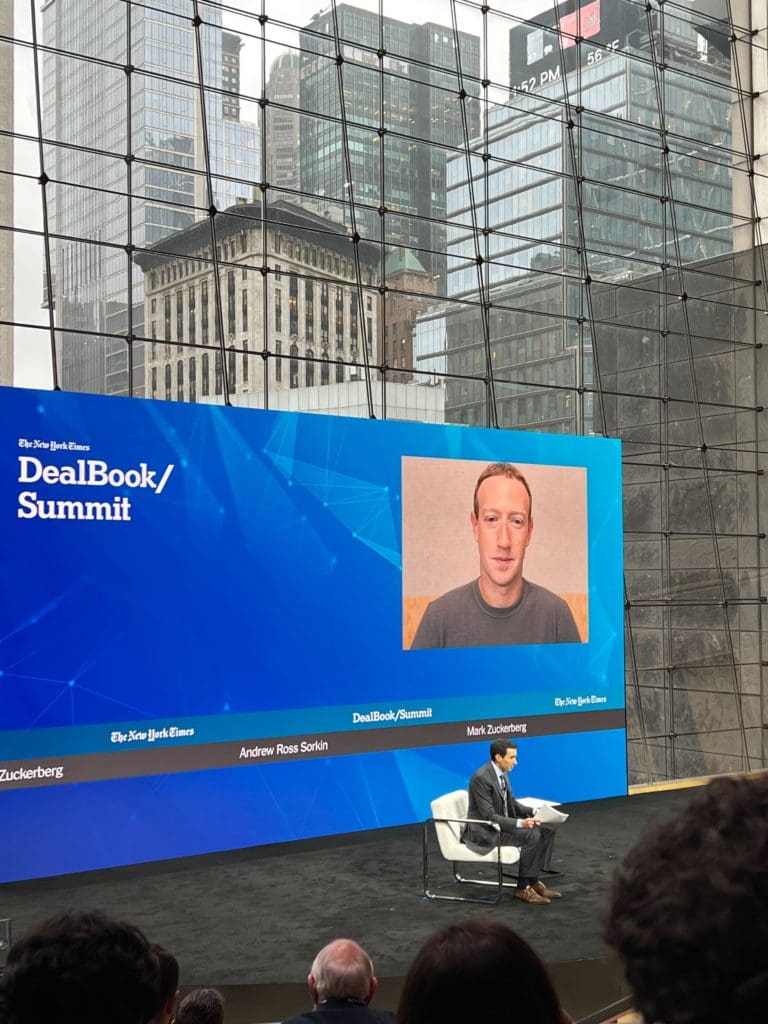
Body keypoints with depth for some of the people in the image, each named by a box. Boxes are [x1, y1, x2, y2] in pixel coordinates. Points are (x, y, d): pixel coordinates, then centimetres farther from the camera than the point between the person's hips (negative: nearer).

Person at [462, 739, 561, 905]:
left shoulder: (501, 773, 6)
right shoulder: (481, 778, -23)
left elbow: (511, 804, 15)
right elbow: (488, 816, -26)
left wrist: (533, 812, -2)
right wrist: (519, 823, -31)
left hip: (500, 823, 9)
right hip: (484, 831, -9)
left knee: (546, 831, -3)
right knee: (532, 835, -24)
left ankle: (534, 880, 2)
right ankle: (523, 888, -11)